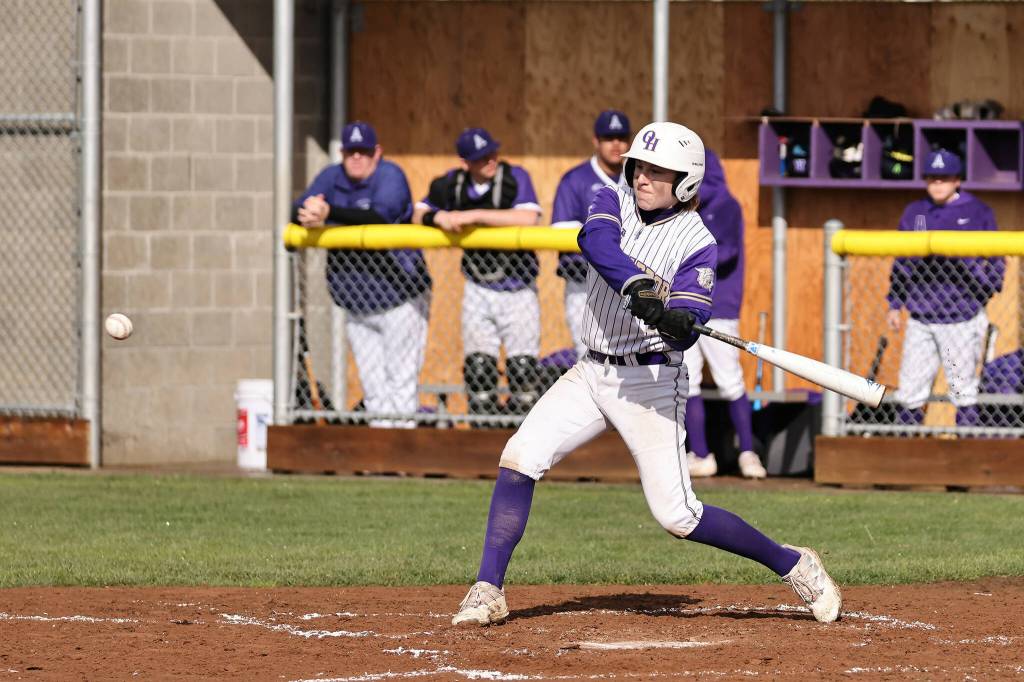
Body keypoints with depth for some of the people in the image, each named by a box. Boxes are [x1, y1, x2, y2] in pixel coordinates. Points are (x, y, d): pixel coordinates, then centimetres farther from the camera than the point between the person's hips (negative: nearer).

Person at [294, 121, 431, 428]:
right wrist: (308, 216, -28)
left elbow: (381, 215, -30)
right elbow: (298, 211, -3)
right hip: (356, 307, 6)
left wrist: (329, 213, -40)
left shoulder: (390, 175, -12)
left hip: (399, 300, -6)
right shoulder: (332, 177, 6)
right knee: (373, 387, 10)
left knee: (400, 382, -6)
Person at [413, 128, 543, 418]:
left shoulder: (515, 178, -14)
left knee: (523, 368, -5)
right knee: (478, 367, 0)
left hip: (518, 290, -3)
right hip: (478, 290, 3)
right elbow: (418, 214, 6)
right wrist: (438, 216, -19)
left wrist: (474, 216, -32)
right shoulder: (452, 183, -1)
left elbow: (528, 217, -31)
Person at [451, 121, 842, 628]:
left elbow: (687, 329, -18)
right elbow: (595, 241, -23)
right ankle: (488, 593, -9)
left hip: (650, 381, -4)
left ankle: (794, 566, 9)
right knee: (520, 457, -13)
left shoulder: (697, 243, -9)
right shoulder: (615, 203, 2)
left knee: (676, 515, -8)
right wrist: (637, 287, -40)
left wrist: (679, 323, -43)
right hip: (591, 373, 5)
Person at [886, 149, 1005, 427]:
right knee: (910, 390, 4)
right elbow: (901, 264, 17)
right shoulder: (913, 213, 11)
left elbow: (995, 260, 2)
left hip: (962, 317, -3)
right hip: (920, 317, 3)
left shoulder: (977, 212, 0)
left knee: (964, 390, 3)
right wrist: (894, 305, 13)